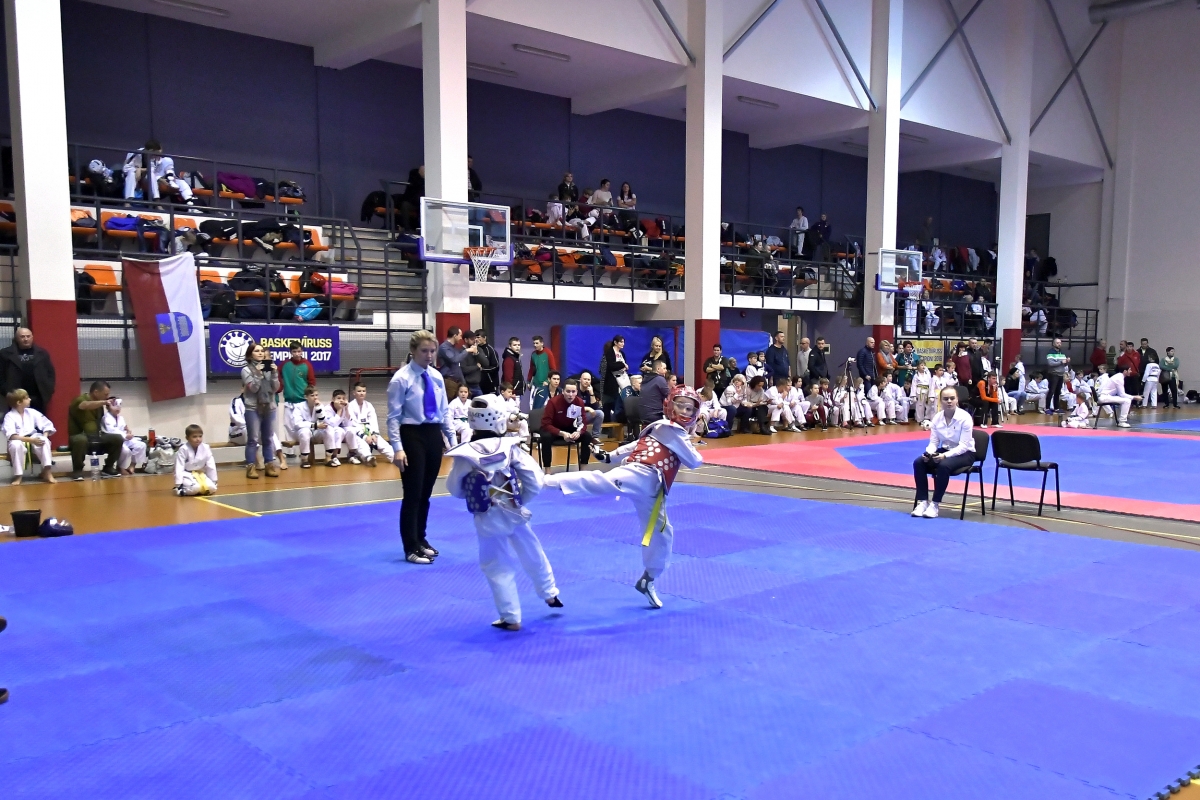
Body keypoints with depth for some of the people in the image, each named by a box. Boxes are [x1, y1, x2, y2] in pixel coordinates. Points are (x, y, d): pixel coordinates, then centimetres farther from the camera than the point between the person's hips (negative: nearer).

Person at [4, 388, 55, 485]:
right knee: (16, 445, -38)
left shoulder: (32, 412, 2)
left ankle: (48, 473, -28)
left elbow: (47, 424, 4)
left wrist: (45, 437, -15)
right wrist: (30, 439, -31)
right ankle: (18, 476, -25)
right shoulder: (9, 416, -10)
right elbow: (11, 435, -23)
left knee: (44, 441, -29)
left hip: (34, 439, 3)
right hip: (19, 441, -3)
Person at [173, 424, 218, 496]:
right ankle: (182, 490, -4)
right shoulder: (183, 450, -19)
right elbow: (179, 468, -17)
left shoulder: (206, 448, -9)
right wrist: (178, 484, -20)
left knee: (211, 488, -20)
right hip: (187, 475, -4)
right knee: (196, 488, -32)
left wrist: (214, 482, 0)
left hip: (200, 474, 4)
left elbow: (211, 466, -3)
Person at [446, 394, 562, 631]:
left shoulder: (464, 455, -14)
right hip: (514, 513, 2)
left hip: (487, 520, -2)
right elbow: (534, 482, -10)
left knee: (497, 567, 11)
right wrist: (520, 501, 7)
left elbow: (455, 490, -1)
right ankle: (550, 594, 45)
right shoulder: (511, 448, -13)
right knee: (532, 555, 24)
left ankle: (511, 618, 18)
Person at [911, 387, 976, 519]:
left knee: (944, 465, -36)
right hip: (945, 450, 5)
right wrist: (929, 453, -23)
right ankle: (922, 501, -15)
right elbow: (934, 442, 0)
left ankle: (935, 504, -24)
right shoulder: (937, 417, -3)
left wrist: (945, 455, -34)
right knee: (918, 462, -19)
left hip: (964, 453, -5)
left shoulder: (965, 417, -18)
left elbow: (964, 445, -20)